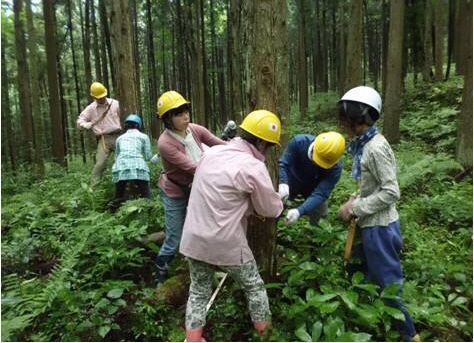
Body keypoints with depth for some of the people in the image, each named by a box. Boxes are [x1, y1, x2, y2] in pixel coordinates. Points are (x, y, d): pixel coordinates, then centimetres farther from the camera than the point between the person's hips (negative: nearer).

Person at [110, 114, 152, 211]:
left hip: (120, 168, 3)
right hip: (138, 167, -3)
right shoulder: (143, 136, 19)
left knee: (118, 199, 12)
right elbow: (148, 156, 17)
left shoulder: (120, 138, 27)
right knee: (146, 198, 3)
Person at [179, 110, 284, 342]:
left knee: (198, 292, 24)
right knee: (254, 287, 20)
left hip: (194, 240, 5)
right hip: (226, 244, -5)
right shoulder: (254, 167, -16)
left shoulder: (211, 153, 3)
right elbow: (272, 210, -4)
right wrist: (276, 201, 17)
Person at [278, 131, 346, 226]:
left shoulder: (335, 168, -37)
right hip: (291, 182, 0)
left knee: (319, 212, 3)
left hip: (313, 188, 0)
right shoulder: (299, 142, -38)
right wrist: (283, 183, -55)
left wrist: (299, 211, -56)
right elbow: (282, 164, -32)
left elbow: (320, 193, -40)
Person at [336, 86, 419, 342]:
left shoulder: (375, 148, -23)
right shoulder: (365, 145, 4)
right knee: (356, 271, 24)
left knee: (387, 282, 7)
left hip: (379, 227, -9)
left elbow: (391, 192, -24)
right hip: (370, 224, 9)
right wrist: (356, 199, -3)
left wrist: (355, 208, -20)